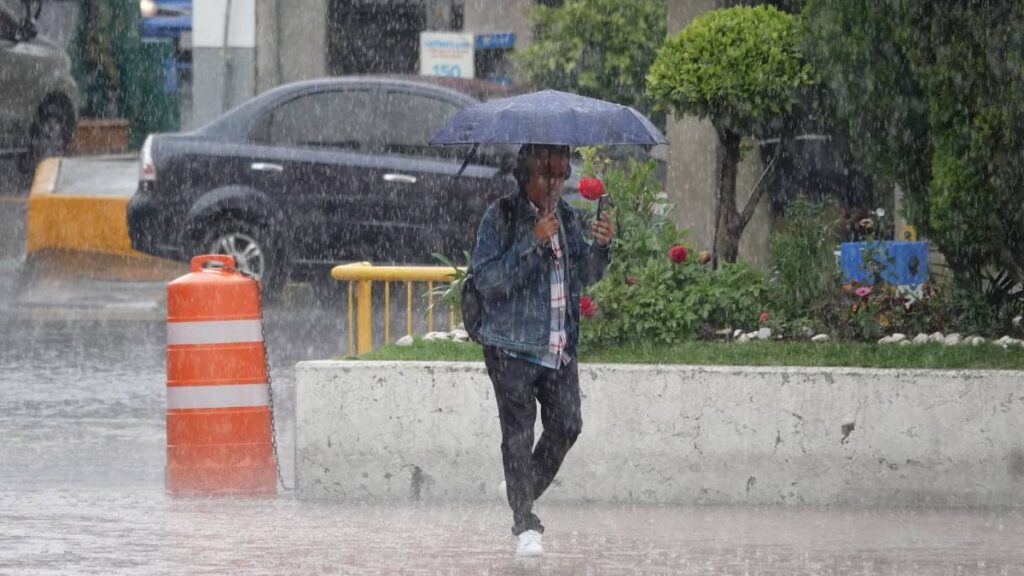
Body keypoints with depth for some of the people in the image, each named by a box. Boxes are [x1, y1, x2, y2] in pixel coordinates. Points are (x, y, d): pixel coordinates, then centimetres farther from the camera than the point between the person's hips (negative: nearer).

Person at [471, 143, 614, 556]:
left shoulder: (568, 218, 11)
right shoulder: (501, 217, -7)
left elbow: (584, 276, 15)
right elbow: (486, 278, -16)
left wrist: (600, 247, -6)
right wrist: (533, 242, -23)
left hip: (560, 347, 5)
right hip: (513, 345, -5)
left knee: (566, 425, 1)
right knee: (518, 430, -6)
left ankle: (523, 489, 26)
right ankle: (525, 525, -2)